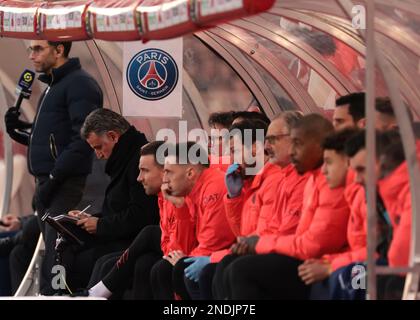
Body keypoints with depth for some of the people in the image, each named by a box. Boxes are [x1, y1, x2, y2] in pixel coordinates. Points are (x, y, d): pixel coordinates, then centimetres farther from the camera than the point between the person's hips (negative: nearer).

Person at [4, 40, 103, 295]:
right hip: (47, 181, 10)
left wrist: (54, 178, -20)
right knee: (51, 252, 9)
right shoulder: (53, 87, 21)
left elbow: (83, 140, -18)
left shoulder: (80, 85, -9)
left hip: (63, 184, -10)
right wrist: (20, 130, 8)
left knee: (56, 256, -14)